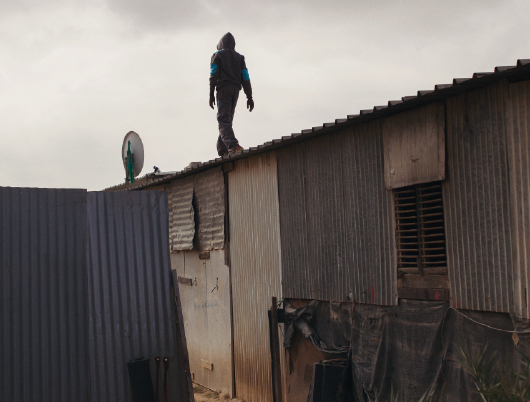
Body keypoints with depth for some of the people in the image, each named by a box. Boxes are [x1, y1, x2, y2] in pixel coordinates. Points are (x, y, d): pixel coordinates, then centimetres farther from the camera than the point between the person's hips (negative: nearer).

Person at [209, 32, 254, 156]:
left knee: (223, 119, -15)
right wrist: (249, 97, 10)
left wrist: (211, 94, -3)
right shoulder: (239, 57, 21)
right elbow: (245, 78, 12)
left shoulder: (217, 55, 9)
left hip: (223, 88, -5)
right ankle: (222, 149, 2)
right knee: (227, 119, 10)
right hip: (236, 90, 5)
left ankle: (233, 145, -37)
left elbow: (213, 75, -2)